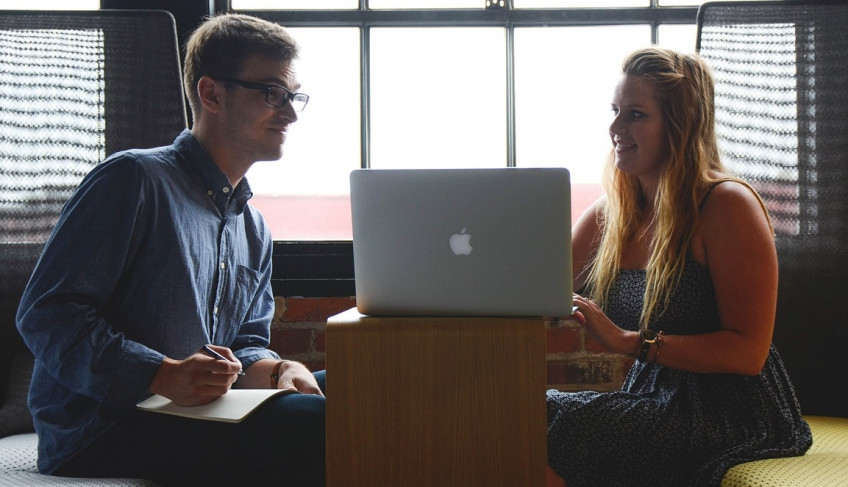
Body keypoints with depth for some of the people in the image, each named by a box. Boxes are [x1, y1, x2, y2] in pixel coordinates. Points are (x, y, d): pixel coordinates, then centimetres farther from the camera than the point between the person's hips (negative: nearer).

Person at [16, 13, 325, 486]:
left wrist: (275, 370, -6)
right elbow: (45, 312, -13)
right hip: (99, 429, -8)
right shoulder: (134, 179, -7)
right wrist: (165, 375, -26)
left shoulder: (254, 230, 19)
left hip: (198, 418, 8)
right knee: (314, 428, -27)